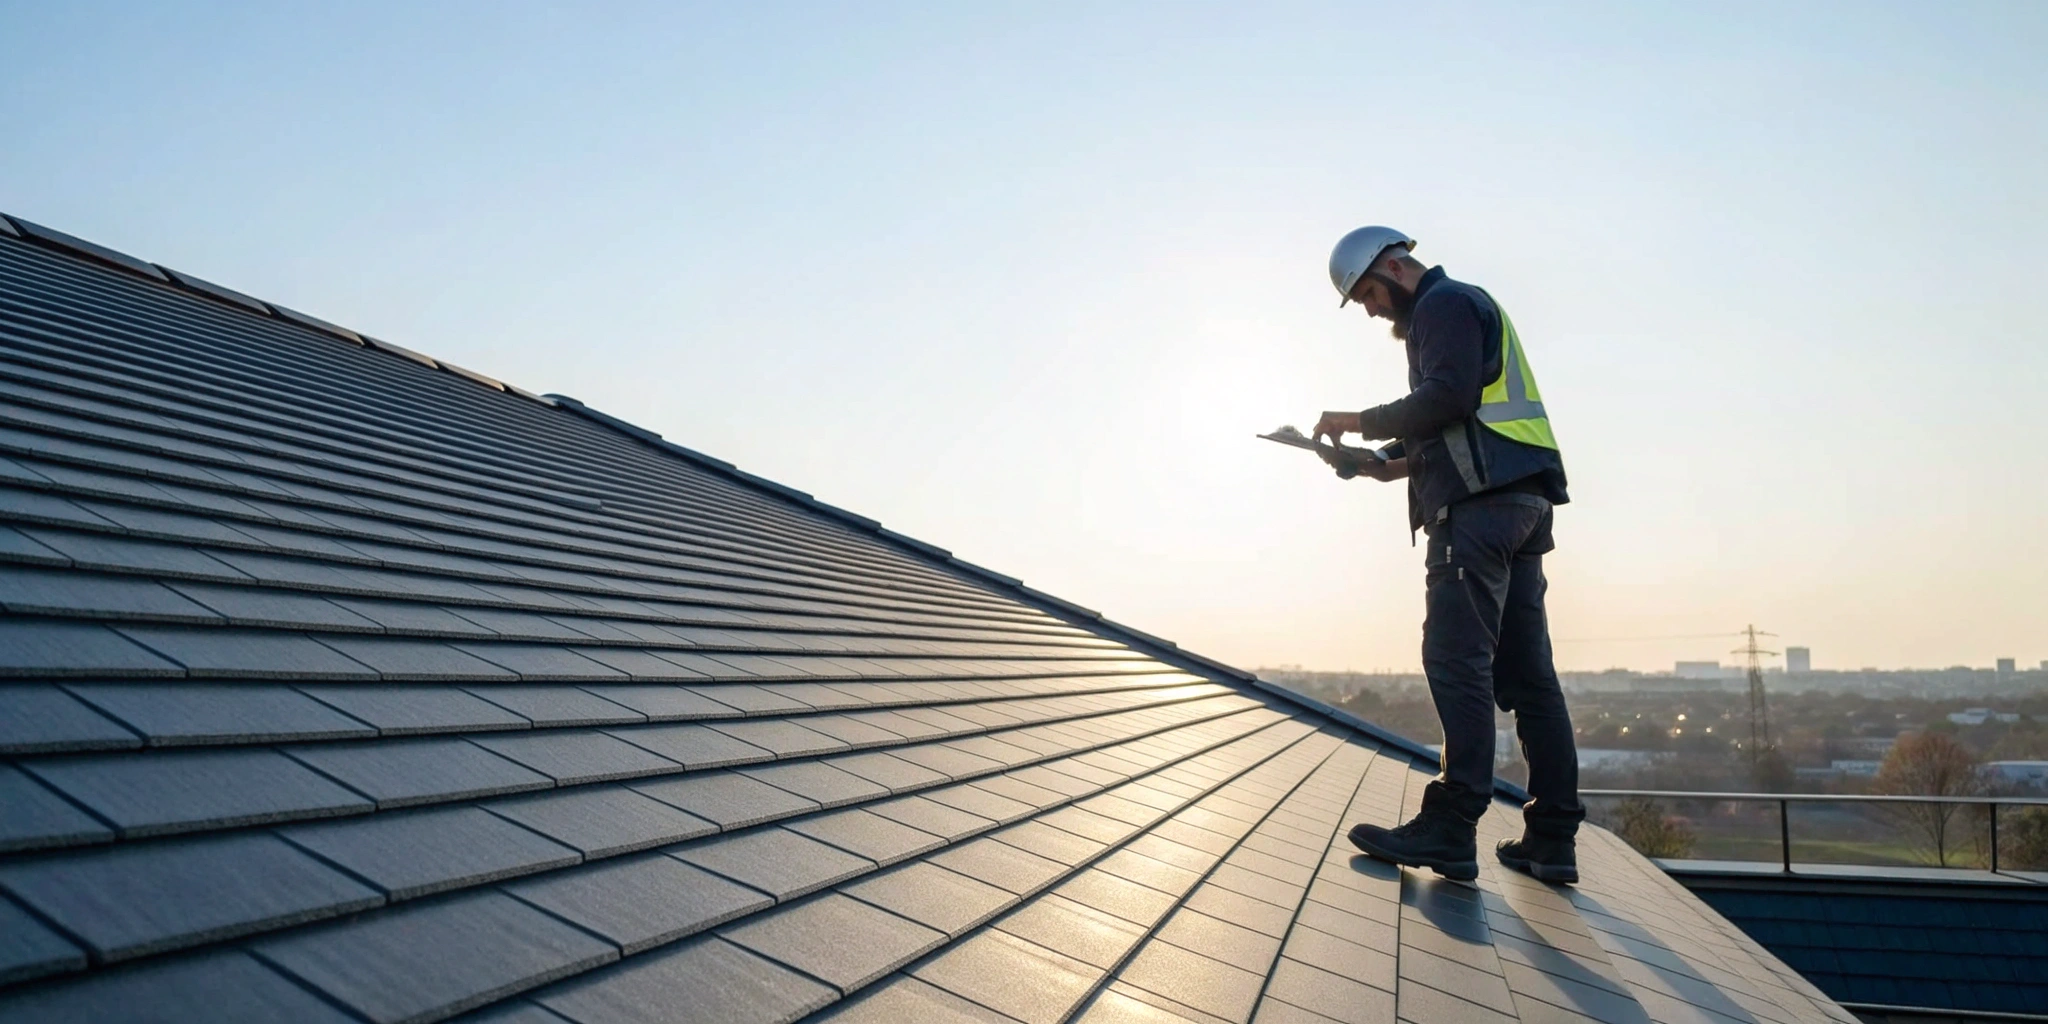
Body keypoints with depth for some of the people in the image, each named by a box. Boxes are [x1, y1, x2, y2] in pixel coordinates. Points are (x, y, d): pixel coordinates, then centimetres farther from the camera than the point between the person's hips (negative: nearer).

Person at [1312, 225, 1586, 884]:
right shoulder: (1464, 308, 31)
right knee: (1525, 671, 5)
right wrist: (1393, 464, 16)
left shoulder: (1445, 304, 1)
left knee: (1457, 662, -14)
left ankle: (1450, 829, -18)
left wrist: (1362, 423, -7)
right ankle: (1551, 839, 6)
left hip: (1481, 504, -10)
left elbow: (1449, 395, -16)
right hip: (1519, 503, 10)